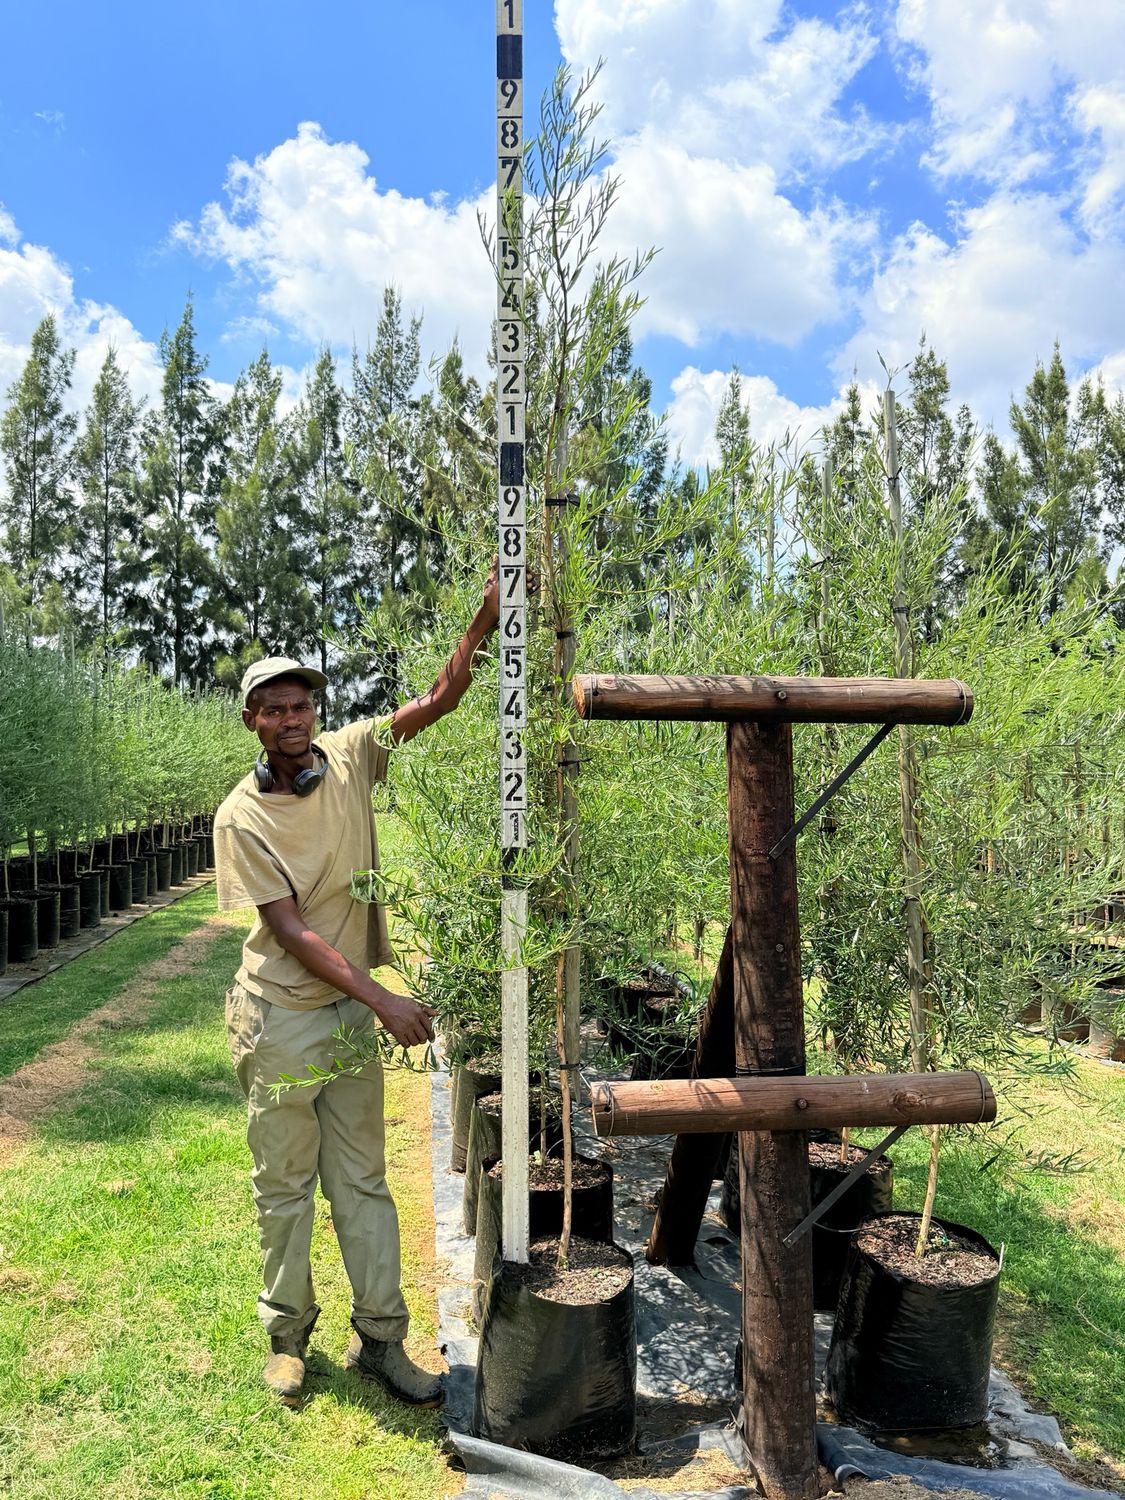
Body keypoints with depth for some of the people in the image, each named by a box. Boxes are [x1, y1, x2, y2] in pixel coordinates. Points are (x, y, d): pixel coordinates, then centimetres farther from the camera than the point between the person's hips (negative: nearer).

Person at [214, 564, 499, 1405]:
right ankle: (288, 1335, 33)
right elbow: (291, 931, -18)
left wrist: (486, 619, -27)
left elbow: (440, 701, -12)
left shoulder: (349, 757, -5)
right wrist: (384, 1001, -23)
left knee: (363, 1178, 12)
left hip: (351, 1008, 3)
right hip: (279, 1018, -3)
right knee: (285, 1183, 13)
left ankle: (379, 1339, 24)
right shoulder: (242, 816, -14)